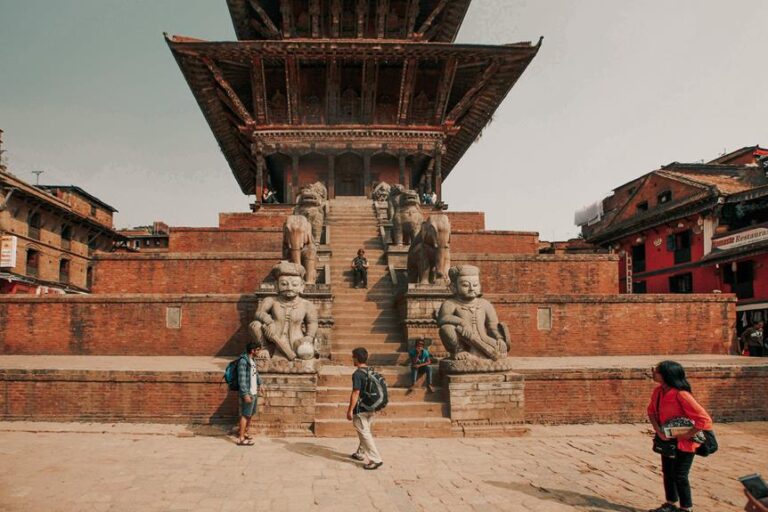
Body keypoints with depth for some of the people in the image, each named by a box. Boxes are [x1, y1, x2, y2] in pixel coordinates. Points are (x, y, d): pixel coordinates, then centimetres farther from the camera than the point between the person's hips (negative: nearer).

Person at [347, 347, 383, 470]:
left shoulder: (357, 374, -18)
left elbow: (356, 393, -22)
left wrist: (350, 410, -17)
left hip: (361, 409, -9)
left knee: (365, 434, -3)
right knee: (365, 432, 21)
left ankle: (375, 460, -5)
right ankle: (360, 454, 36)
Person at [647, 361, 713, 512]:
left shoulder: (681, 395, -31)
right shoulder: (658, 391, -8)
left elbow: (704, 419, -31)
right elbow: (651, 411, 8)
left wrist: (687, 435, -23)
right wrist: (659, 431, -6)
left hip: (684, 442, -7)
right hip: (667, 439, 7)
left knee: (680, 475, 2)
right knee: (667, 472, 17)